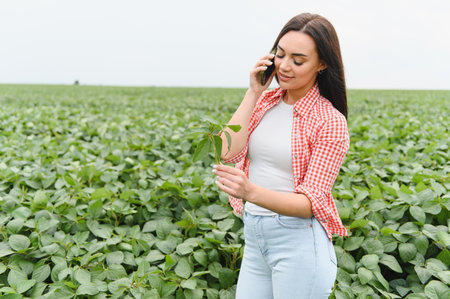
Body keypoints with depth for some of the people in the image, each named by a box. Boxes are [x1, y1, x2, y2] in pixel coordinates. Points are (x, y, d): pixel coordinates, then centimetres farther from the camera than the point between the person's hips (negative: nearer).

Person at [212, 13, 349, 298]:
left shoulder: (330, 122, -11)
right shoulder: (265, 101, 5)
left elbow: (310, 203, -15)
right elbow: (229, 152, -7)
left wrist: (251, 192, -31)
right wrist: (253, 92, -7)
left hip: (298, 242, -5)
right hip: (254, 237, 5)